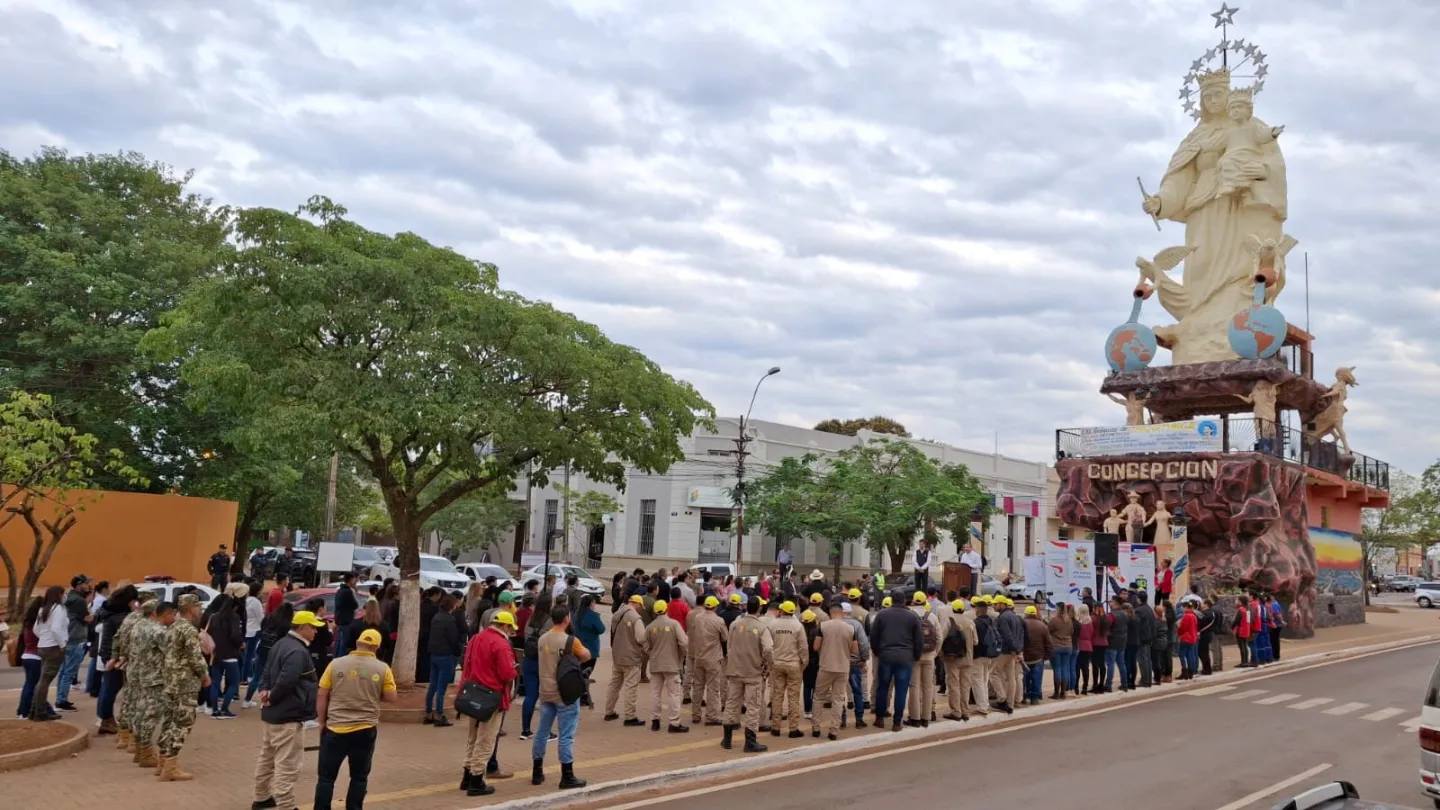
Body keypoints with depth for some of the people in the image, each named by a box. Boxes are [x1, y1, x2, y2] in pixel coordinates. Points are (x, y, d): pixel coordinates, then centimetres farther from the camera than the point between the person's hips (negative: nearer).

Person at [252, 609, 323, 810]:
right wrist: (272, 698, -15)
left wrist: (264, 690, -1)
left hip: (270, 714, 11)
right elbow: (286, 681, -31)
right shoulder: (298, 651, -23)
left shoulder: (281, 644, 11)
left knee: (267, 758, 23)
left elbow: (266, 672, 14)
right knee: (287, 765, -5)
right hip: (288, 717, -11)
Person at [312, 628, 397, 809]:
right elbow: (392, 698, -2)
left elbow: (321, 696, 0)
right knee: (359, 777, 12)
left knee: (326, 776, 10)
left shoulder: (336, 664, -3)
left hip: (335, 728, 0)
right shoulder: (382, 668, -5)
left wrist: (322, 722, 10)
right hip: (366, 730, 0)